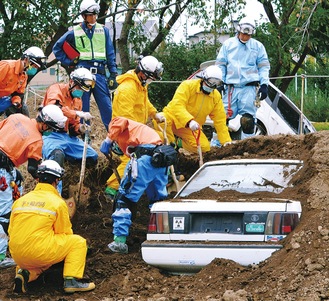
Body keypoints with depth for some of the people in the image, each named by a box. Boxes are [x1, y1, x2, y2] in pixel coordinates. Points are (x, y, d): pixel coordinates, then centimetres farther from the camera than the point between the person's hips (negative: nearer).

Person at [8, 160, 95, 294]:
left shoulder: (20, 201, 13)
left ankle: (25, 273, 5)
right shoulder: (57, 202, -1)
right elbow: (65, 233, 5)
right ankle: (72, 281, -1)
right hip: (40, 253, -6)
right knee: (78, 242, 11)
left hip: (17, 256, 6)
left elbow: (11, 231, 16)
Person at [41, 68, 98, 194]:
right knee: (57, 155, -38)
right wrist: (78, 113, -34)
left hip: (65, 136, 9)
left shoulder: (77, 100, 17)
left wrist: (79, 128, -6)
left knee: (93, 157, 3)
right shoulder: (57, 89, -8)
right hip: (49, 134, -9)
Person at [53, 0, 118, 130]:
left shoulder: (104, 31, 9)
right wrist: (68, 61, 4)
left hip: (100, 74, 1)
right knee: (82, 107, 3)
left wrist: (113, 75, 4)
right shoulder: (75, 32, 6)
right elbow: (57, 48, 15)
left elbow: (110, 54, 10)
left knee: (107, 107, -5)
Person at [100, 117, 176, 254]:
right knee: (159, 200, 22)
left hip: (145, 156, -7)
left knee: (125, 197, -1)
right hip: (161, 159, 7)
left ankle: (119, 240, -6)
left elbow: (121, 122, -8)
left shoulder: (116, 123, 19)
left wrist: (108, 140, 3)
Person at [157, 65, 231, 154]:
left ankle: (181, 143, 14)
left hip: (190, 129, 5)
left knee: (205, 148, -15)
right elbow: (177, 106, -33)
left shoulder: (216, 96, -1)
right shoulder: (188, 86, -19)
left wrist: (227, 142, -8)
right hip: (175, 119, -5)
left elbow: (220, 120, 0)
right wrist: (190, 121, -49)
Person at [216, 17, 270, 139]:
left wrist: (264, 85, 0)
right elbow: (220, 64, 14)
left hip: (249, 87, -1)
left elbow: (264, 67, 11)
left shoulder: (258, 46, 11)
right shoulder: (228, 44, 12)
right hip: (231, 86, 1)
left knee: (248, 118, -8)